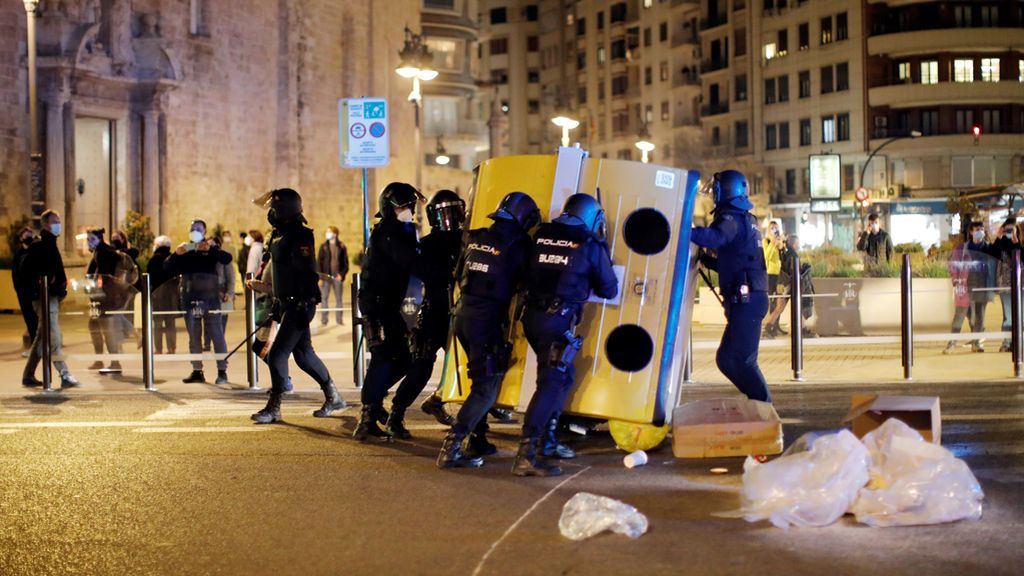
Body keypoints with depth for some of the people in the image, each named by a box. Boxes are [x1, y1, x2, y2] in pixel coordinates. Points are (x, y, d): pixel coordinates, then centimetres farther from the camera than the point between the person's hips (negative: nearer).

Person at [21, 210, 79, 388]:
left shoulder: (51, 245, 18)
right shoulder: (38, 246, -10)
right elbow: (23, 272, -15)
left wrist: (61, 287, 14)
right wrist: (38, 287, -17)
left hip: (53, 298, 10)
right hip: (44, 298, -10)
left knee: (42, 338, 14)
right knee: (53, 337, -11)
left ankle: (28, 376, 21)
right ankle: (64, 375, -13)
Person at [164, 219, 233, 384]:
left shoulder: (211, 249, 6)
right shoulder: (184, 250, 14)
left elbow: (227, 259, -13)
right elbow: (167, 268, 4)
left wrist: (210, 249, -27)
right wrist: (176, 254, -13)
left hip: (210, 297, -4)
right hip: (190, 298, 4)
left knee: (216, 334, -5)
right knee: (194, 336, 7)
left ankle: (222, 371, -4)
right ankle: (197, 371, 12)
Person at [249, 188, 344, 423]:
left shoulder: (300, 237, -17)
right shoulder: (279, 236, 14)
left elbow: (307, 274, -22)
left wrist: (304, 307, -26)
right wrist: (276, 305, 25)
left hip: (299, 305, -10)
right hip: (287, 304, 10)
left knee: (277, 354, -8)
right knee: (303, 354, 14)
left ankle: (274, 408, 0)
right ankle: (333, 397, 25)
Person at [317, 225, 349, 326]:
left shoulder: (341, 246, 3)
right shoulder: (323, 246, 3)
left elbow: (346, 262, 5)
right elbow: (319, 262, 1)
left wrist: (342, 274, -7)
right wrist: (320, 277, -6)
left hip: (337, 276, 0)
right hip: (326, 276, 0)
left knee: (338, 299, 7)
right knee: (324, 298, 1)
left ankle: (339, 319, 14)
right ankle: (324, 320, 5)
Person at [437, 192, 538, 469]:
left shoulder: (476, 238, 9)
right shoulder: (518, 245, -10)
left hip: (463, 314, 7)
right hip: (487, 320, -7)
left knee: (482, 379, 23)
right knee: (486, 389, -3)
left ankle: (477, 440, 27)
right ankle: (451, 448, -13)